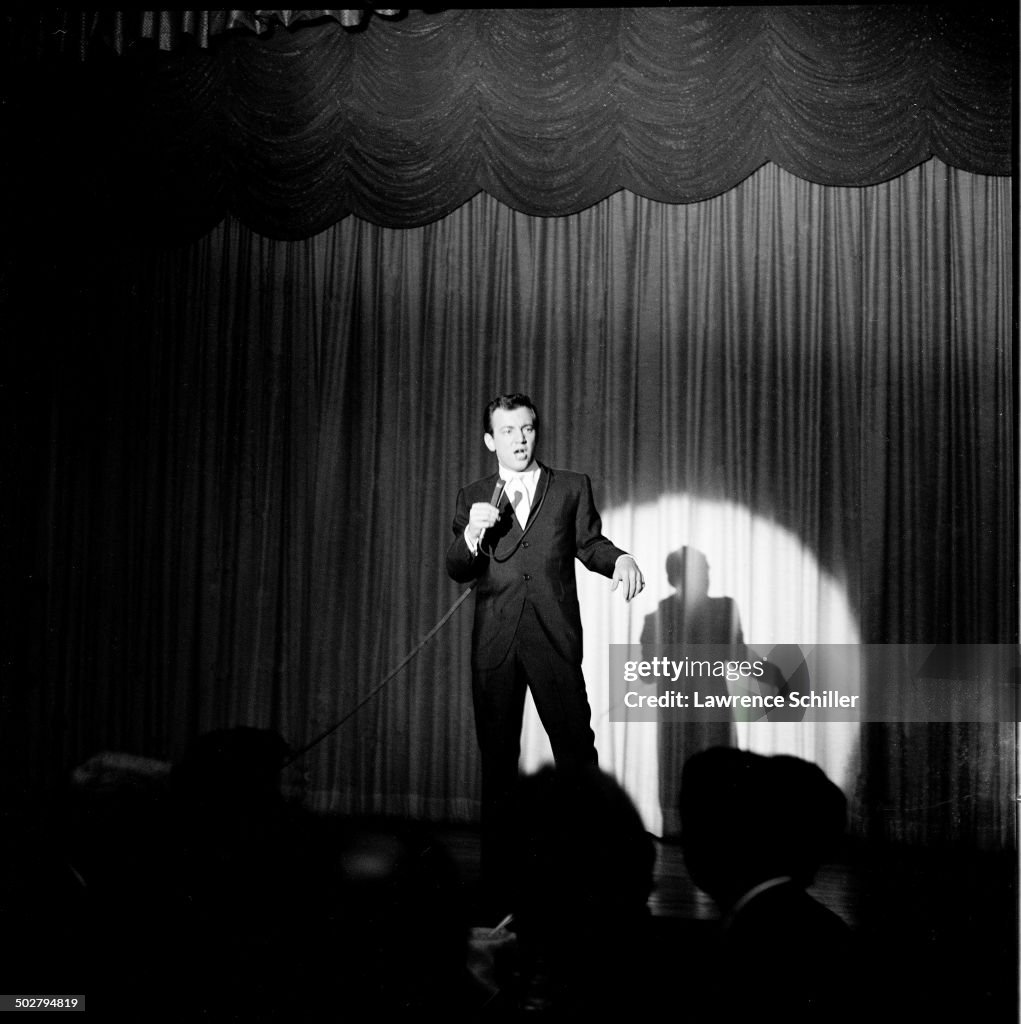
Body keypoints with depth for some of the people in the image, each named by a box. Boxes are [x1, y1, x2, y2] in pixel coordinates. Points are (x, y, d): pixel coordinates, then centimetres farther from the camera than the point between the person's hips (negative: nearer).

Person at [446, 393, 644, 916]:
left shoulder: (572, 487, 9)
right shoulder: (472, 497, 12)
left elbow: (589, 544, 14)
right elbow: (457, 571, 7)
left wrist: (620, 559, -8)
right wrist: (473, 533, -14)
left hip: (553, 638, -2)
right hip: (494, 644, 2)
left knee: (576, 749, -8)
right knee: (497, 758, 6)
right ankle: (497, 881, 12)